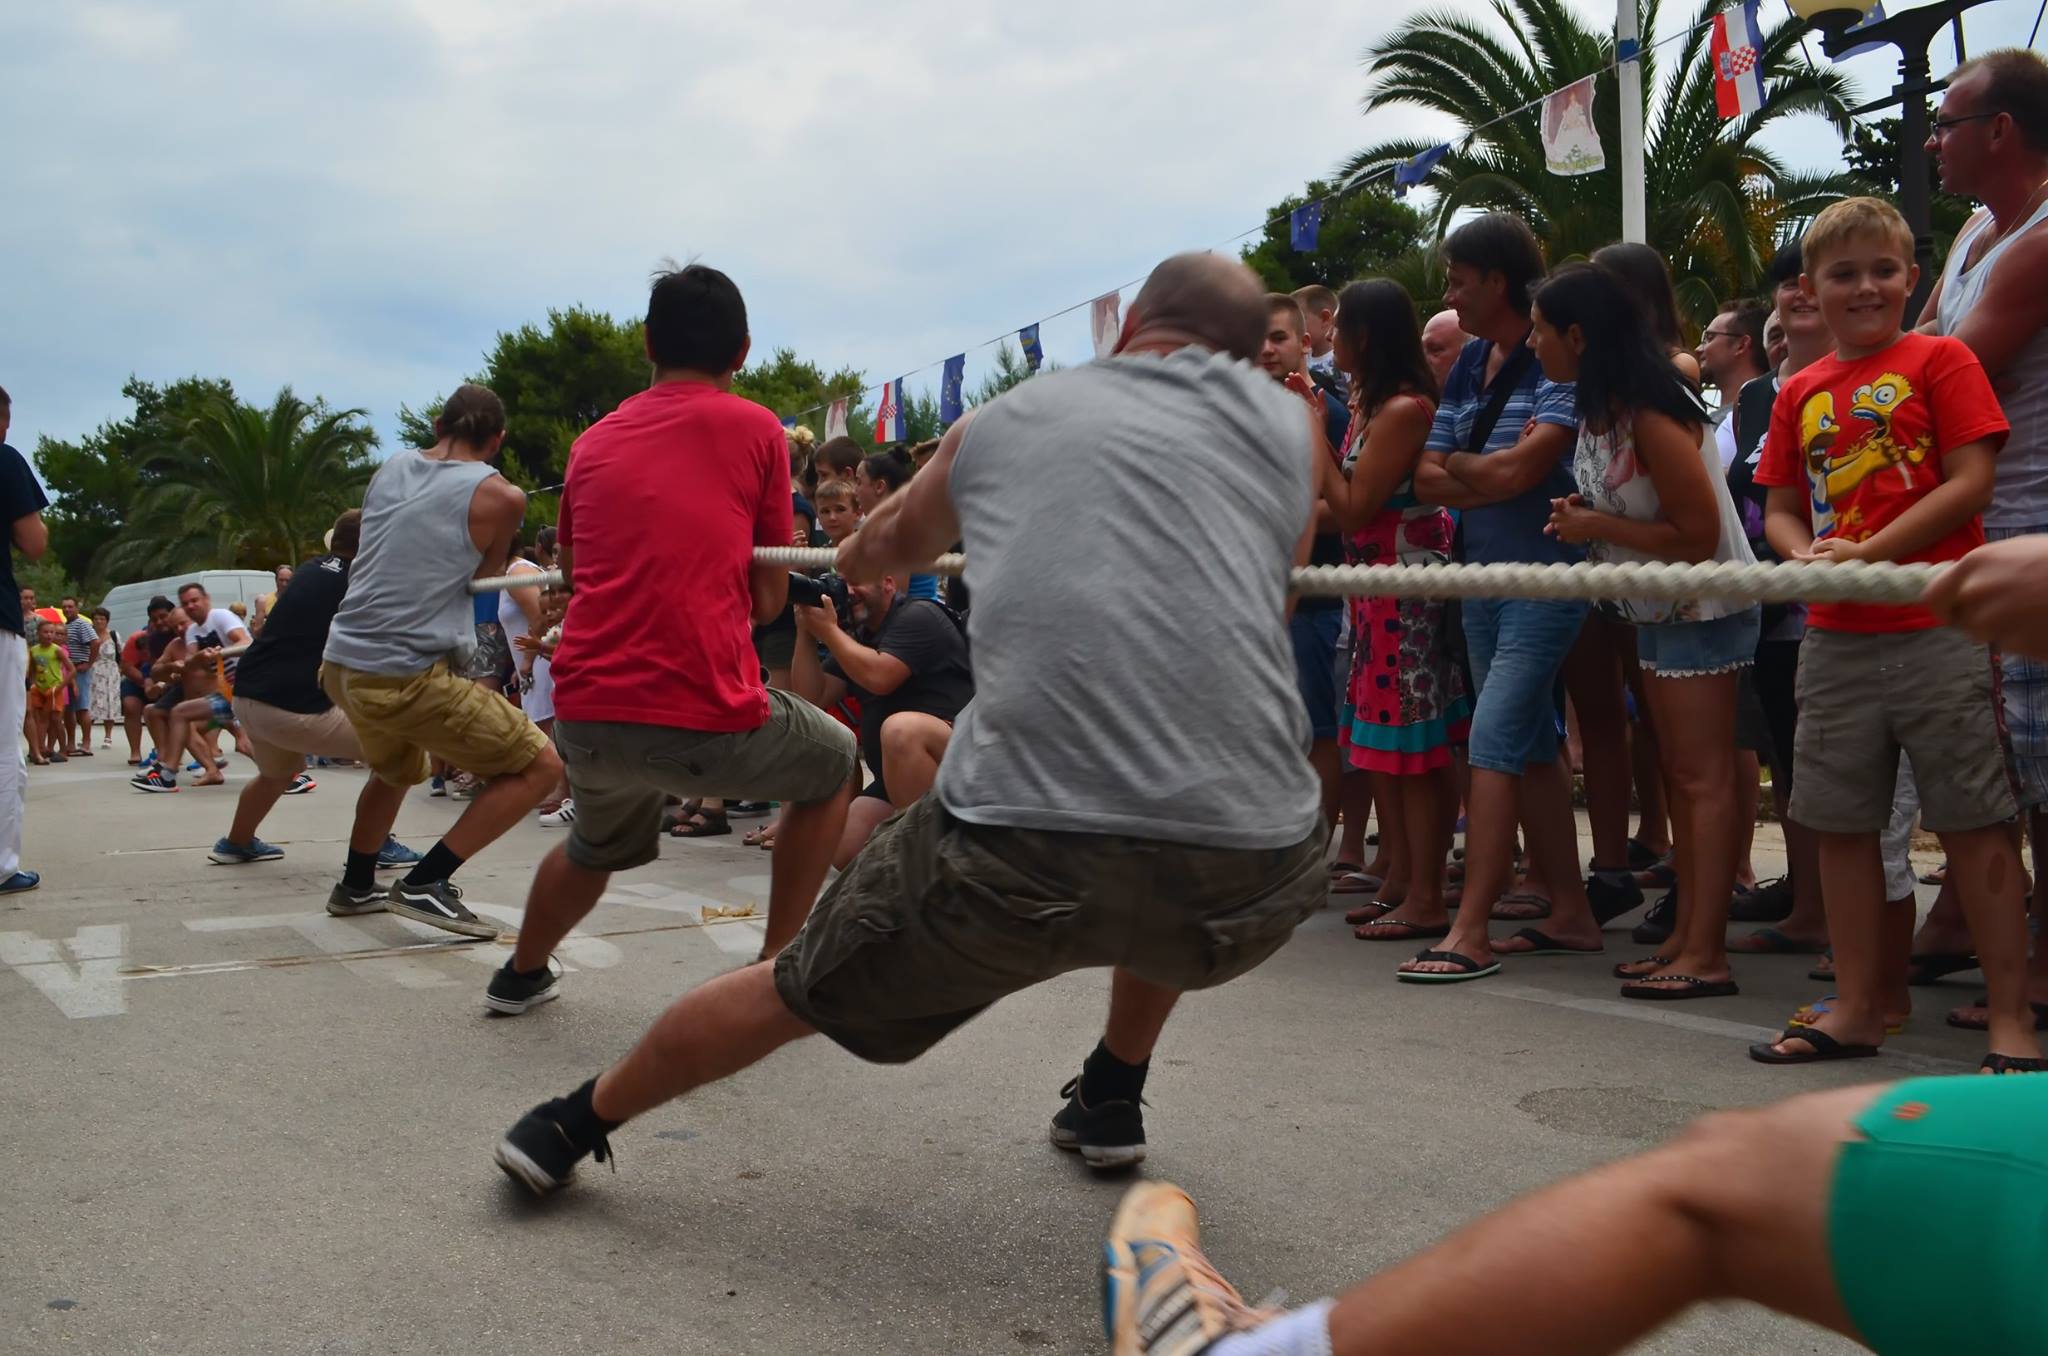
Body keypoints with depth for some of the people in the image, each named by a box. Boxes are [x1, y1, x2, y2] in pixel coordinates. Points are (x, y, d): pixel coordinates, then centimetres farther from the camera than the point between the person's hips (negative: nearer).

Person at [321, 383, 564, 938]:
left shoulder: (390, 468, 12)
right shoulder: (498, 495, -6)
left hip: (341, 665, 8)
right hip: (409, 678, -8)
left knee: (398, 767, 35)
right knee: (539, 766, -2)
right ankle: (423, 884, -6)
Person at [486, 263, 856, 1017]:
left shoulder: (593, 441, 15)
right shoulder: (756, 429, 4)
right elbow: (769, 599, 8)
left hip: (584, 716, 5)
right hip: (703, 719, -5)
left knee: (600, 843, 37)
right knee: (832, 765, 25)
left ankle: (521, 974, 47)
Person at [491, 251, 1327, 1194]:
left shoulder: (1002, 420, 19)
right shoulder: (1287, 420, 16)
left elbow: (894, 541, 39)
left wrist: (860, 557, 62)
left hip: (1027, 852, -1)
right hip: (1254, 885, 1)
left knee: (793, 991, 23)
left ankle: (570, 1126, 41)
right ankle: (1110, 1102, 44)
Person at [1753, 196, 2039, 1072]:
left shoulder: (1940, 361, -1)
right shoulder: (1800, 393, 12)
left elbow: (1972, 482, -10)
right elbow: (1780, 509, 13)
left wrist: (1866, 553, -15)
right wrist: (1808, 556, -9)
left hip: (1938, 630, -5)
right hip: (1835, 639, 5)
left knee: (1973, 824, -2)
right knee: (1841, 824, 9)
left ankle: (2012, 1021, 7)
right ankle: (1857, 1009, 21)